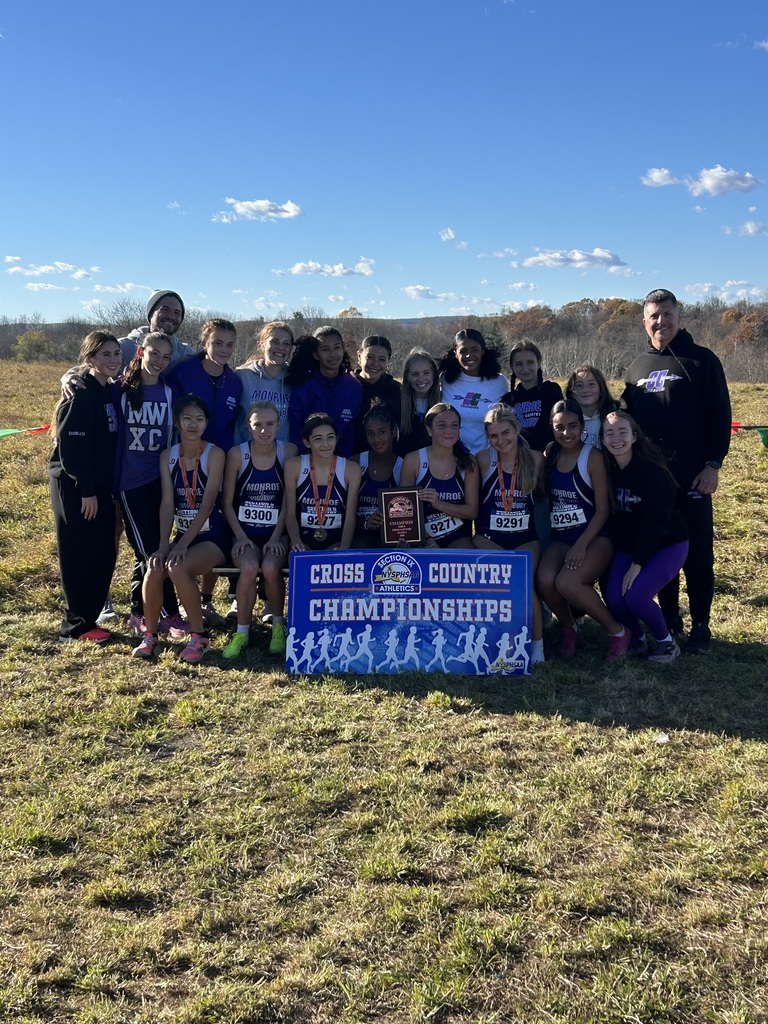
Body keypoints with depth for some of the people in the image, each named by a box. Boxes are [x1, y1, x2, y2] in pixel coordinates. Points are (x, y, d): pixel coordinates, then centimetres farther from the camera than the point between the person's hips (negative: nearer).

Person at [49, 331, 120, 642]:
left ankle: (88, 615, 22)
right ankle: (77, 625, 8)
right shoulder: (80, 394, -14)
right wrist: (85, 490, -19)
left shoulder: (112, 392, 11)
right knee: (80, 555, -2)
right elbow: (70, 446, -19)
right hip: (75, 488, -8)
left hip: (100, 486, 8)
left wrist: (106, 488, 10)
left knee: (104, 555, 10)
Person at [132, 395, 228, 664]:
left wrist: (182, 545, -23)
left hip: (211, 536, -4)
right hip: (181, 534, 4)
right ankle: (150, 635, -4)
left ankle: (199, 636, -12)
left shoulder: (214, 455, -9)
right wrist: (163, 546, -17)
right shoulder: (168, 456, 4)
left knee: (177, 568, -30)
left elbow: (207, 505, -16)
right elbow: (167, 503, -4)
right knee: (154, 568, -24)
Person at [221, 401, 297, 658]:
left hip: (277, 533, 0)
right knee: (249, 568, -30)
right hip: (244, 532, 0)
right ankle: (241, 633, -9)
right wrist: (241, 537, -9)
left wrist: (276, 538, -9)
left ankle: (278, 626, -2)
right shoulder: (237, 454, -3)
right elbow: (227, 502, 1)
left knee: (271, 568, -29)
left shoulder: (288, 452, -3)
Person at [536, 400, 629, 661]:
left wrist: (581, 544, -20)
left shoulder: (592, 457, -8)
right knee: (545, 579, -26)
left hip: (594, 536, -4)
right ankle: (568, 627, 5)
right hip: (561, 538, 4)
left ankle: (616, 631, -5)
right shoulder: (550, 456, 6)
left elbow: (602, 509, -10)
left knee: (567, 582, -30)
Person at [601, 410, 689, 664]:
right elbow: (612, 517, 4)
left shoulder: (652, 470, -20)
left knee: (635, 595, -23)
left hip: (667, 545, -5)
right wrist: (625, 558, -5)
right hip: (629, 546, 5)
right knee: (613, 596, -15)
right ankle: (637, 638, 13)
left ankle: (666, 641, 3)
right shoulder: (608, 470, -3)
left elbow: (656, 522, -21)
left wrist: (637, 564, -21)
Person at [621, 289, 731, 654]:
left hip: (691, 473, -4)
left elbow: (720, 415, -3)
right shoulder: (637, 367, 14)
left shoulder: (701, 360, 0)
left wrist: (712, 464, -10)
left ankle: (700, 625, 7)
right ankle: (669, 618, 20)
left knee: (697, 552, -2)